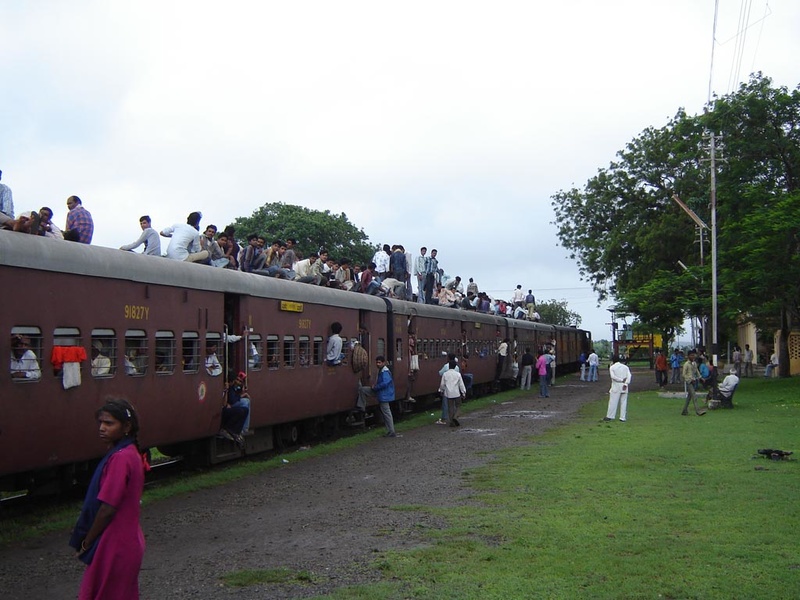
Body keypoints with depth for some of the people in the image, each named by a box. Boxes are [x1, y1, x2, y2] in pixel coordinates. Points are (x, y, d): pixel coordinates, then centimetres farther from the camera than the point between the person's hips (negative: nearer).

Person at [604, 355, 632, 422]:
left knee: (613, 402, 0)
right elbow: (629, 376, -2)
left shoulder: (612, 367, -1)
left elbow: (613, 376, -15)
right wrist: (626, 383, -11)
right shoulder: (625, 367, 10)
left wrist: (621, 380, -9)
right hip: (624, 387, 4)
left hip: (616, 386, -4)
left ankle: (610, 416, 3)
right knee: (623, 402, 7)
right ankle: (623, 417, 6)